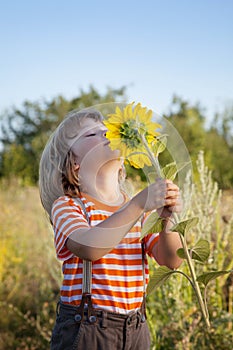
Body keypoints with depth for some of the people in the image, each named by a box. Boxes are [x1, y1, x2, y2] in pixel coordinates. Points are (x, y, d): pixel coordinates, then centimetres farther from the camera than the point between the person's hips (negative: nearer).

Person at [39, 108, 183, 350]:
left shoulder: (139, 208, 9)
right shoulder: (66, 205, -7)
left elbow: (170, 260, -2)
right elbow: (88, 248, -28)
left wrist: (166, 218, -20)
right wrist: (140, 204, -31)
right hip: (84, 328, -5)